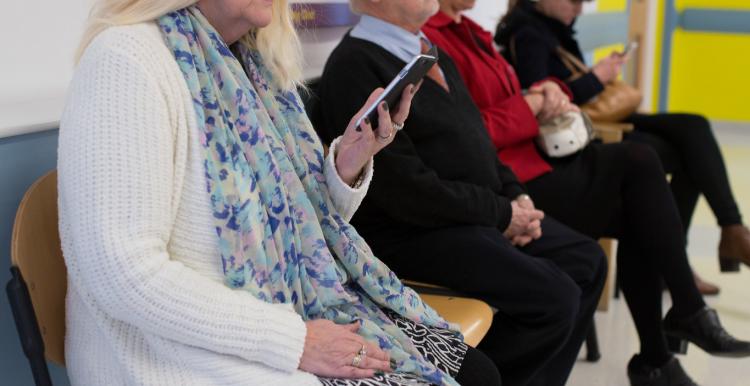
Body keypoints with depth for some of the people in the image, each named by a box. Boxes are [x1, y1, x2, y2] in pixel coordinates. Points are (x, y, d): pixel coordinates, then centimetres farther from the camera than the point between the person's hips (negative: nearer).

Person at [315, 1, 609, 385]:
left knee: (586, 261, 5)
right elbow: (406, 188, -22)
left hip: (479, 213, 10)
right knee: (554, 298, -19)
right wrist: (502, 214, -14)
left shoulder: (427, 49, 12)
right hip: (413, 232, -10)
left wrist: (516, 196, 1)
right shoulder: (355, 66, -18)